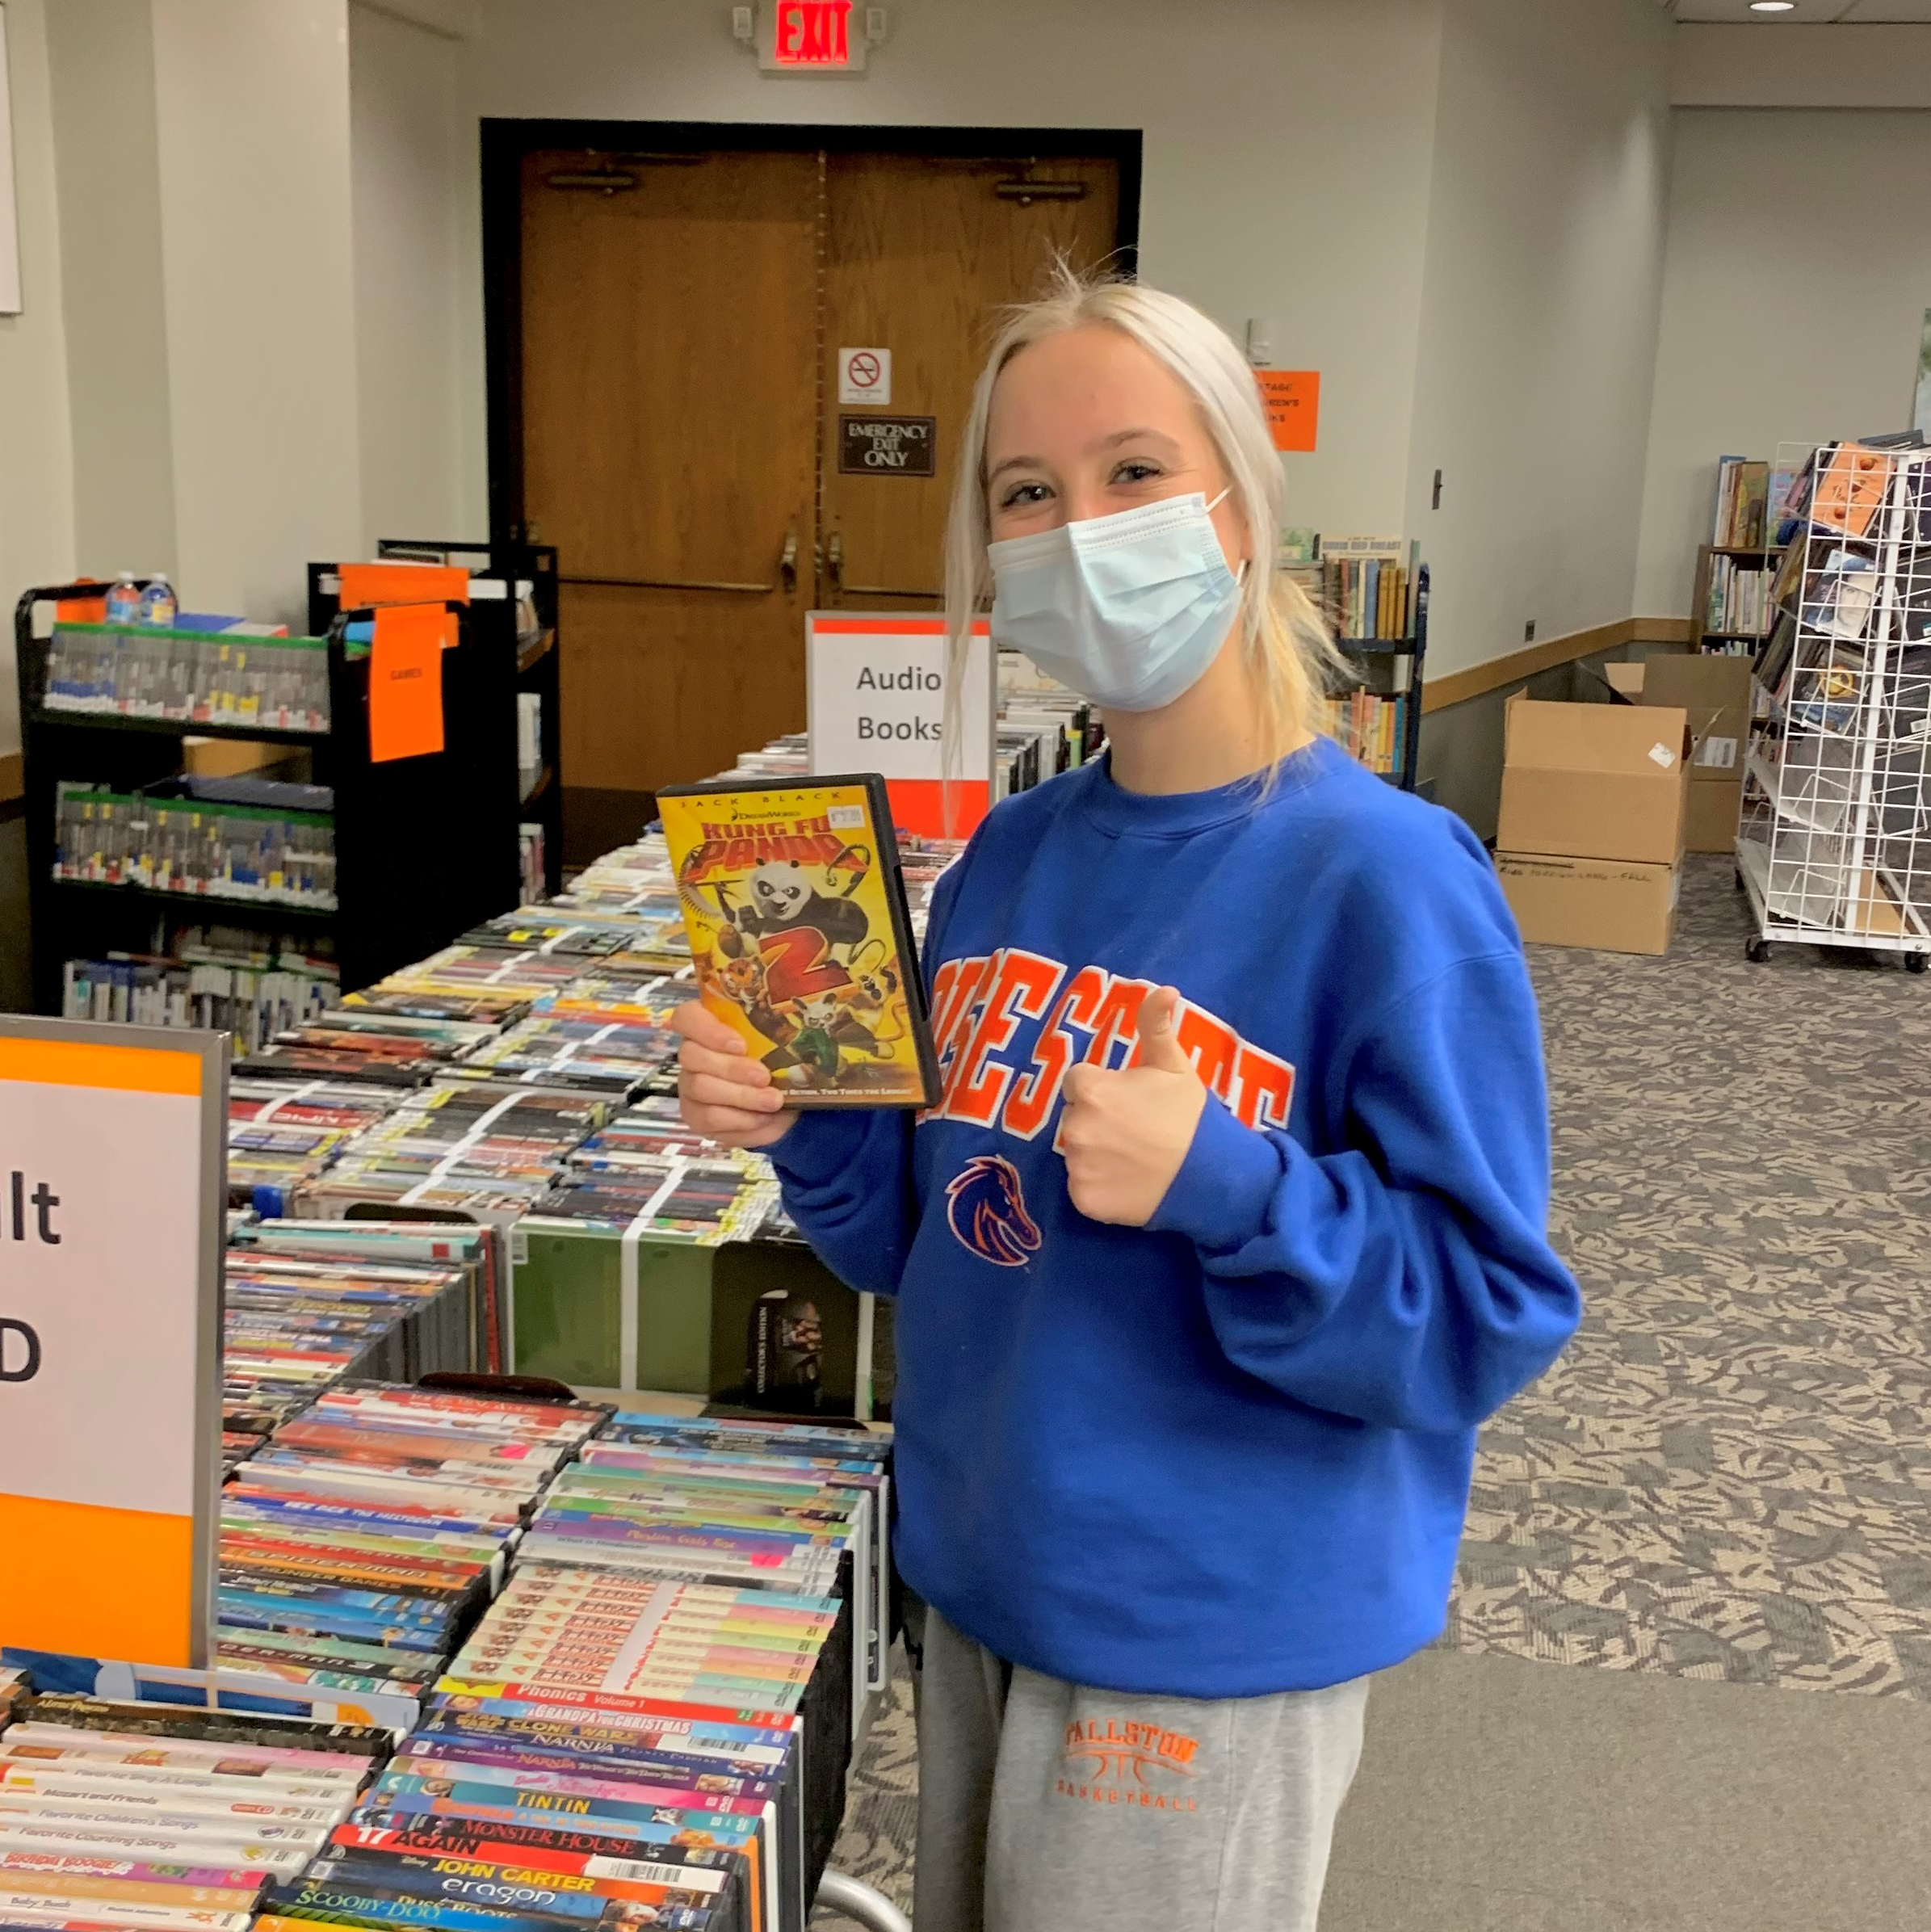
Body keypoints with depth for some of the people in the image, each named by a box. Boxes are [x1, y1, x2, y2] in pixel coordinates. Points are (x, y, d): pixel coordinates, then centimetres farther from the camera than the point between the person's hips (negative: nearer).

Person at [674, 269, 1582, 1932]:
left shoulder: (1383, 876, -19)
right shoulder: (1012, 856, 1)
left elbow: (1491, 1317, -18)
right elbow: (934, 1226, 9)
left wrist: (1228, 1190, -31)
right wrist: (808, 1129, -10)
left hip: (1212, 1638, -6)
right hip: (981, 1577, 6)